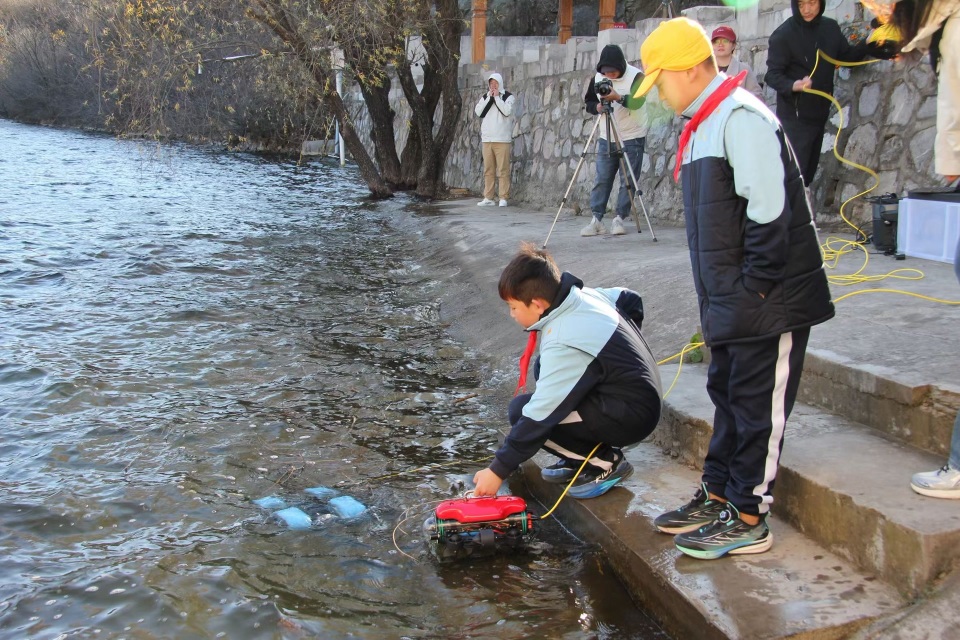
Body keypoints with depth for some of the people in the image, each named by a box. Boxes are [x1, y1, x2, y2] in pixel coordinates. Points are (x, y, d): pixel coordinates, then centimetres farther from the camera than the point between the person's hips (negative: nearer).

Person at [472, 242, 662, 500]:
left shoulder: (563, 345, -26)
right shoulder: (585, 295, -1)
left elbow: (538, 418, -24)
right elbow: (630, 300, 19)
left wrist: (498, 470, -17)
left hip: (631, 418, -10)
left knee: (522, 410, -14)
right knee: (544, 369, 14)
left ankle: (605, 462, -3)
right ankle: (580, 458, 13)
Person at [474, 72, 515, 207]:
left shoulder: (508, 96, 3)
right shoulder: (484, 97, 14)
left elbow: (507, 111, -14)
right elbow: (478, 111, -1)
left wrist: (497, 97, -8)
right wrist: (489, 97, -5)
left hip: (502, 139, -4)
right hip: (487, 138, 4)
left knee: (503, 170, -7)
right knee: (488, 170, 5)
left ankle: (503, 198, -5)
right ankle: (488, 198, 8)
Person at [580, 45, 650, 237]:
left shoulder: (636, 76, -13)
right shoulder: (597, 78, 1)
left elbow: (637, 101, -27)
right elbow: (588, 102, 10)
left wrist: (618, 97, -44)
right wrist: (596, 107, -13)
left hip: (632, 137, -4)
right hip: (606, 138, 4)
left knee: (628, 181, -2)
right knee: (601, 179, 1)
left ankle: (619, 219, 7)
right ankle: (596, 220, 4)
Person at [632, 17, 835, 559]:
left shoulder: (741, 117, -18)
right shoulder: (701, 124, 14)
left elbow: (769, 211, -23)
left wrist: (755, 287, -19)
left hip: (769, 300, -10)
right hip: (730, 302, 10)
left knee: (758, 406, 0)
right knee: (727, 395, 17)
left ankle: (748, 519, 10)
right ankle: (718, 496, 30)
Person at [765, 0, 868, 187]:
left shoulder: (831, 28, 6)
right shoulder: (783, 34, -11)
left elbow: (847, 57, 17)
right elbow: (773, 75, -15)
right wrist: (793, 85, -35)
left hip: (820, 113, 6)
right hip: (794, 116, -6)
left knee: (808, 172, 14)